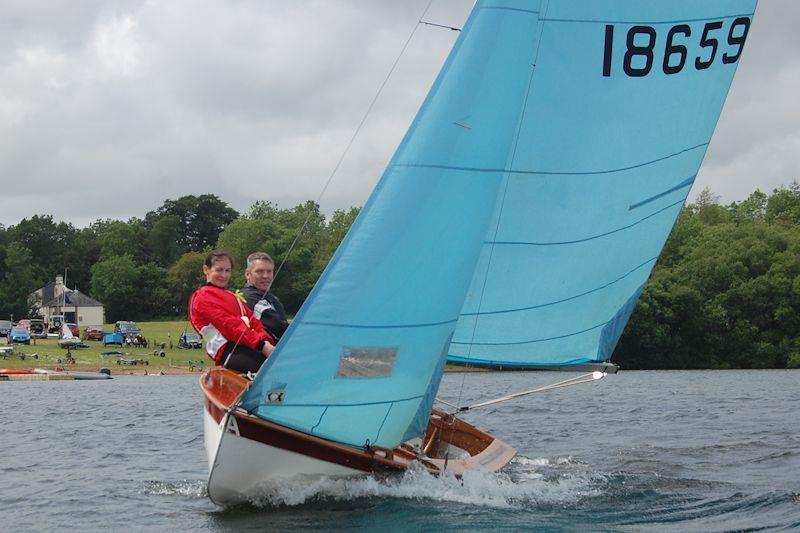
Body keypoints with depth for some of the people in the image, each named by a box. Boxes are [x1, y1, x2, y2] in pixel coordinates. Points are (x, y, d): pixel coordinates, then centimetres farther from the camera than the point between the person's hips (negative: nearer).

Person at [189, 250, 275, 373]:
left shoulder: (233, 297, 35)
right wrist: (261, 345, -19)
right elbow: (229, 325, -8)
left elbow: (252, 320, 21)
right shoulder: (202, 297, 6)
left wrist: (266, 341, -2)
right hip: (228, 350, -8)